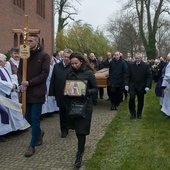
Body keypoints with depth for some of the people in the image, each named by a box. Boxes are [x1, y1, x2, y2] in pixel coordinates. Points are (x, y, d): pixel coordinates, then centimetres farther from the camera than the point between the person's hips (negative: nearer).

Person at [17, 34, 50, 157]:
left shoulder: (44, 55, -7)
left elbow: (44, 74, -12)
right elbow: (20, 71, 7)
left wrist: (29, 83, -18)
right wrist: (21, 83, -12)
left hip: (38, 92, -5)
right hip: (26, 91, 5)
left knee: (35, 119, 0)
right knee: (28, 117, 13)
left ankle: (32, 145, 13)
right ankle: (39, 132, 40)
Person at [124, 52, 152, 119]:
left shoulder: (146, 65, -5)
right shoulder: (131, 65, 0)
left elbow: (149, 77, -5)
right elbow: (127, 75, 2)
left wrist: (148, 86, -13)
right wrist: (126, 84, -7)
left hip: (141, 86, 0)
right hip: (132, 86, 0)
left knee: (140, 101, 8)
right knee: (131, 98, -12)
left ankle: (139, 114, 24)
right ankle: (132, 113, 4)